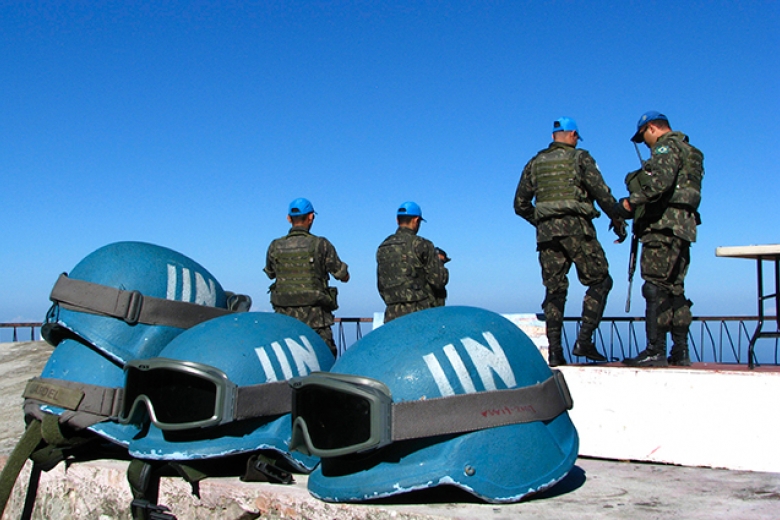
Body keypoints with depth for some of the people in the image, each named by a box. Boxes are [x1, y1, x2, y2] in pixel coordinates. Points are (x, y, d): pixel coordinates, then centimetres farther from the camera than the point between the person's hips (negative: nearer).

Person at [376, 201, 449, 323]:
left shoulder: (382, 248, 14)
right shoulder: (421, 245, -6)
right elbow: (439, 280, -8)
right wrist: (439, 262, 11)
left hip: (392, 315, 6)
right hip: (420, 313, -6)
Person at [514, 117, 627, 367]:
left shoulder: (535, 163, 17)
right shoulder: (579, 157, 4)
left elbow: (521, 204, 14)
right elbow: (602, 192, -4)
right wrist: (618, 220, 5)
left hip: (546, 232, 5)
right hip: (576, 228, -4)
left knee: (554, 290, 7)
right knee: (599, 281, 5)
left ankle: (554, 351, 3)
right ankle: (584, 341, -7)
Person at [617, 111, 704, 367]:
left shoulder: (667, 146, -3)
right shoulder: (686, 151, 27)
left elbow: (662, 179, -23)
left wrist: (633, 200, -23)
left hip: (664, 225, -10)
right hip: (680, 227, 10)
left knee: (656, 288, -12)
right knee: (674, 290, 11)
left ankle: (656, 351, -14)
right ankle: (680, 352, 13)